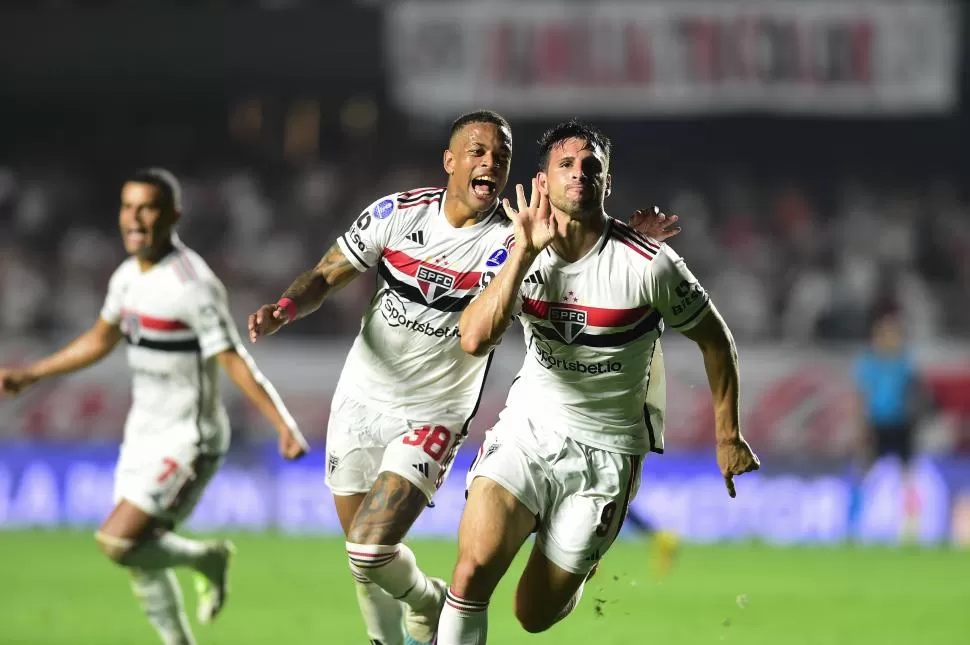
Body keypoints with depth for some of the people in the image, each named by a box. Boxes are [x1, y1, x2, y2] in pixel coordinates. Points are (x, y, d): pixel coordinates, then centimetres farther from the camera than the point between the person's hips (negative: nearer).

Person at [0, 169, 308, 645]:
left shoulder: (193, 286, -22)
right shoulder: (129, 275, 4)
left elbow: (235, 363, -23)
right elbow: (100, 340, 21)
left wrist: (283, 425, -32)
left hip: (188, 440, -8)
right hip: (143, 431, 8)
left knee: (117, 542, -17)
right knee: (142, 563, 11)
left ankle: (206, 558, 9)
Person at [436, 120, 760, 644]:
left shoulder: (650, 265, -13)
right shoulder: (522, 254, -5)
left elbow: (715, 340, 1)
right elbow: (474, 340, -20)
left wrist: (728, 437, 5)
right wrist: (524, 251, -23)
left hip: (605, 453, -2)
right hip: (527, 430, 2)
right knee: (475, 567, -23)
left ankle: (576, 576, 39)